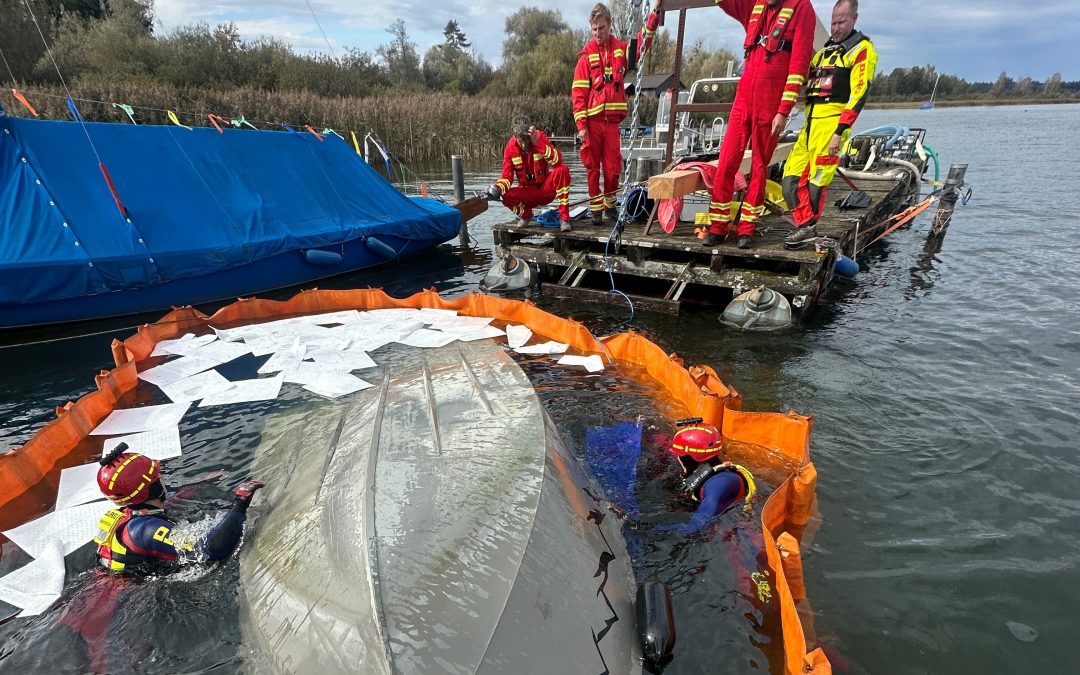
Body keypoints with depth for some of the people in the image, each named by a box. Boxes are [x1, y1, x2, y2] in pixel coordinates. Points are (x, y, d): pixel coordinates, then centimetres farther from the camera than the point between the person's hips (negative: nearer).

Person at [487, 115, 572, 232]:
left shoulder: (540, 137, -13)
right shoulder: (510, 147, -9)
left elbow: (557, 161, -27)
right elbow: (507, 176, -8)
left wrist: (538, 142, -36)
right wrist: (498, 187, -29)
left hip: (546, 188, -1)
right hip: (527, 192, 2)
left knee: (562, 170, -31)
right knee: (505, 196, -29)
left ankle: (564, 217, -23)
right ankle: (526, 215, 6)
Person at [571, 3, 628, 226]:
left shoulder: (621, 49, 10)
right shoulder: (587, 55, 3)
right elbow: (578, 92, -2)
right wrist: (581, 125, -9)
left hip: (612, 119, 2)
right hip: (592, 121, -2)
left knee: (613, 167, 3)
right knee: (592, 167, 2)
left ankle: (610, 205, 19)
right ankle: (596, 208, 11)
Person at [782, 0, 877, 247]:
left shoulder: (862, 49, 1)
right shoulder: (826, 49, 25)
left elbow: (858, 95, -9)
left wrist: (839, 131, -17)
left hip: (832, 120, -7)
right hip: (810, 121, 8)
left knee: (816, 179, -9)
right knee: (792, 176, 0)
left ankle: (808, 228, 1)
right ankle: (805, 226, 6)